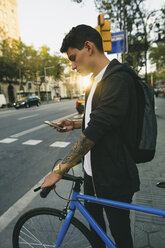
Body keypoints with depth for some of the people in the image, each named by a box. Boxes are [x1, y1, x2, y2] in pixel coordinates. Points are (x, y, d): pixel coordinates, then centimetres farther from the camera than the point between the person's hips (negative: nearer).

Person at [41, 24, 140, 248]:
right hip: (92, 171, 9)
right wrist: (75, 124, 2)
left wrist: (60, 170, -21)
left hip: (114, 177, -9)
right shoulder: (96, 80, 9)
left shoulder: (118, 80, -23)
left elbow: (94, 132, -28)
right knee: (93, 219, 28)